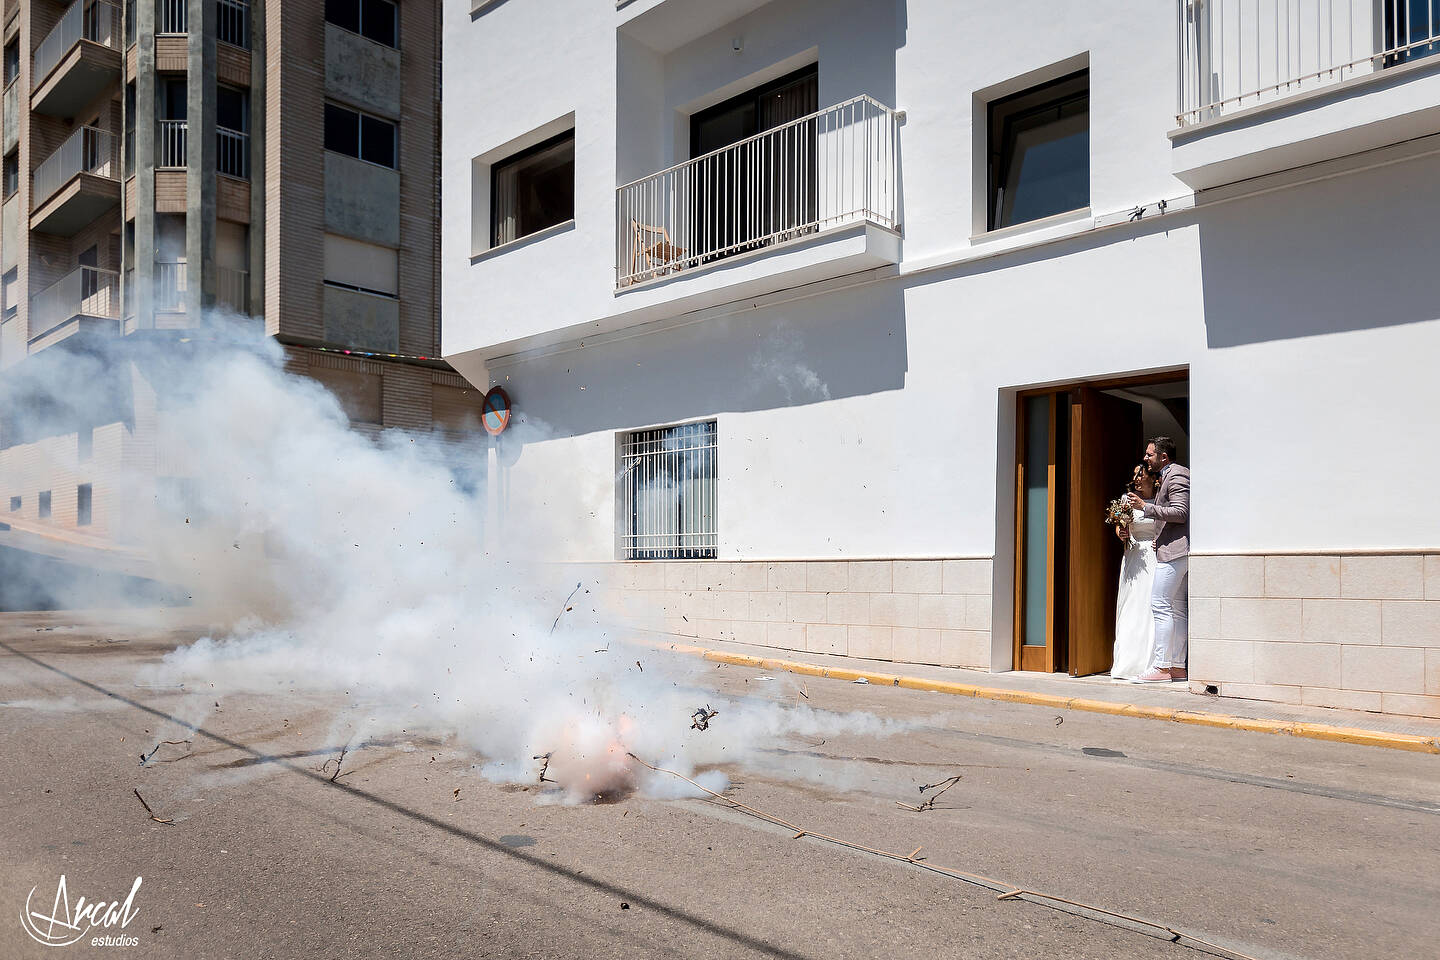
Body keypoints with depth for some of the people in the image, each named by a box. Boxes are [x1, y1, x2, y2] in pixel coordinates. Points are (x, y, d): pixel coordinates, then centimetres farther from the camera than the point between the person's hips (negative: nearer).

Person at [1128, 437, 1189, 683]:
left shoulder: (1176, 475, -10)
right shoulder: (1169, 476, 21)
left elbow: (1180, 513, -18)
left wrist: (1145, 507, -17)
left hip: (1174, 550, -11)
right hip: (1180, 551, 11)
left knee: (1160, 605, -11)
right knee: (1178, 610, 9)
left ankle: (1161, 667, -11)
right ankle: (1178, 667, 12)